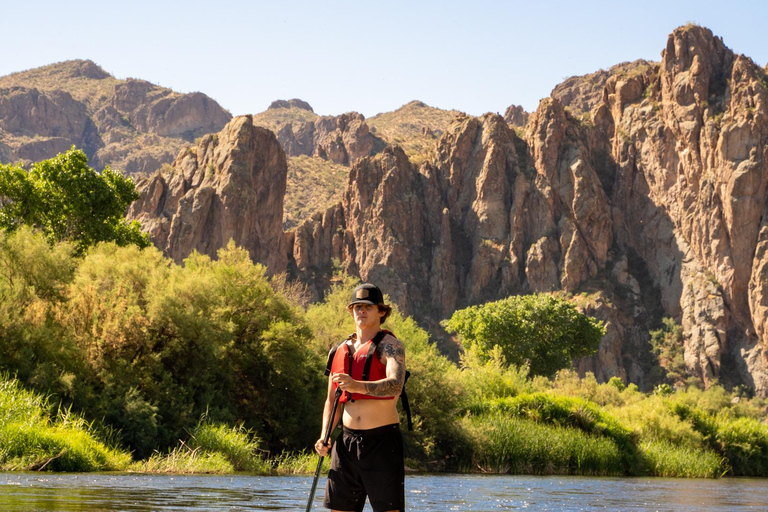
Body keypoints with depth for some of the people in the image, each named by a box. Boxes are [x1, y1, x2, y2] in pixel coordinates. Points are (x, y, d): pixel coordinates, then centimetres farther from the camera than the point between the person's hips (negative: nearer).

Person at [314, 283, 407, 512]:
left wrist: (357, 386, -41)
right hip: (347, 442, 6)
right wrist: (325, 437, 3)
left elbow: (395, 385, -24)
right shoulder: (339, 351, 13)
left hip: (383, 441, -6)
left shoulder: (390, 345, -5)